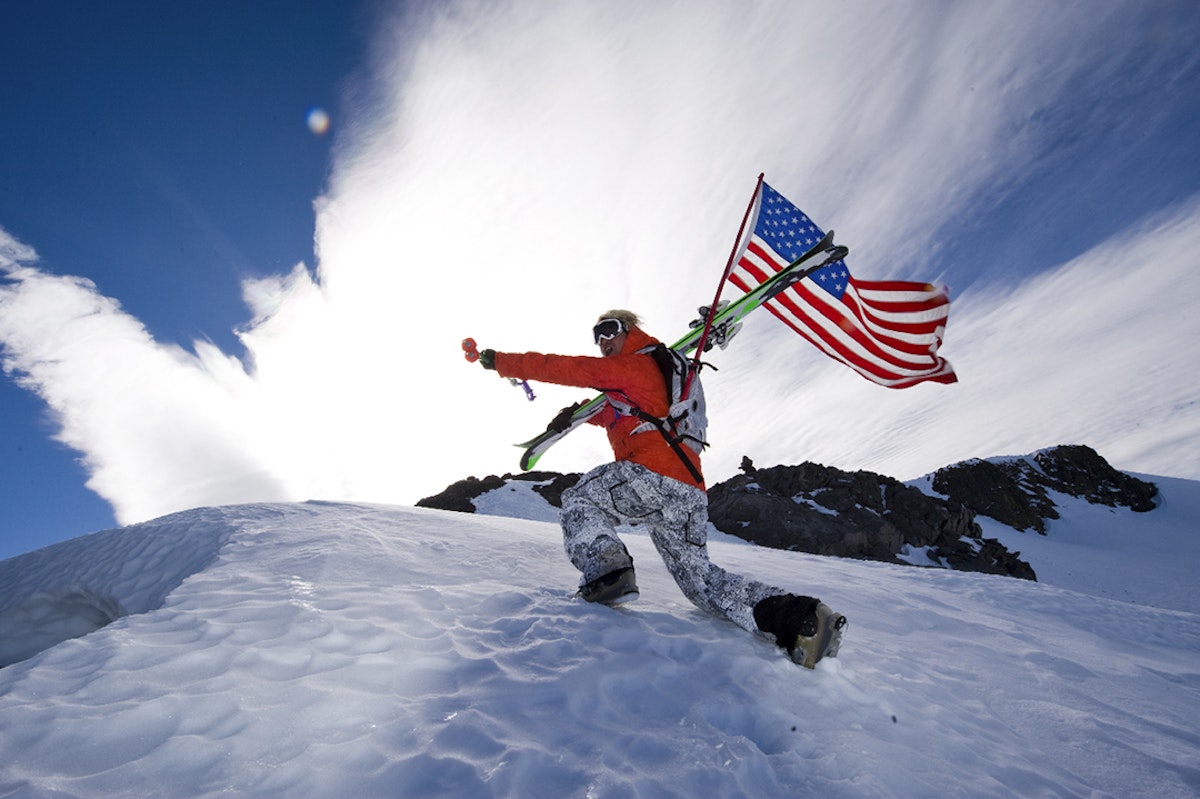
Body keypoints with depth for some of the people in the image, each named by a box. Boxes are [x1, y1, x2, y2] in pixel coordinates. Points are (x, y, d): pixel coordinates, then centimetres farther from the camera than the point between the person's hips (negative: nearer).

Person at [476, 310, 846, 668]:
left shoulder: (634, 365, 5)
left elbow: (567, 368, 3)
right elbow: (612, 415, 46)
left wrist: (500, 361, 10)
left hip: (653, 476, -9)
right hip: (691, 493, 9)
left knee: (577, 500, 9)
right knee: (698, 578, 15)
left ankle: (606, 573, -15)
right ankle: (796, 615, 1)